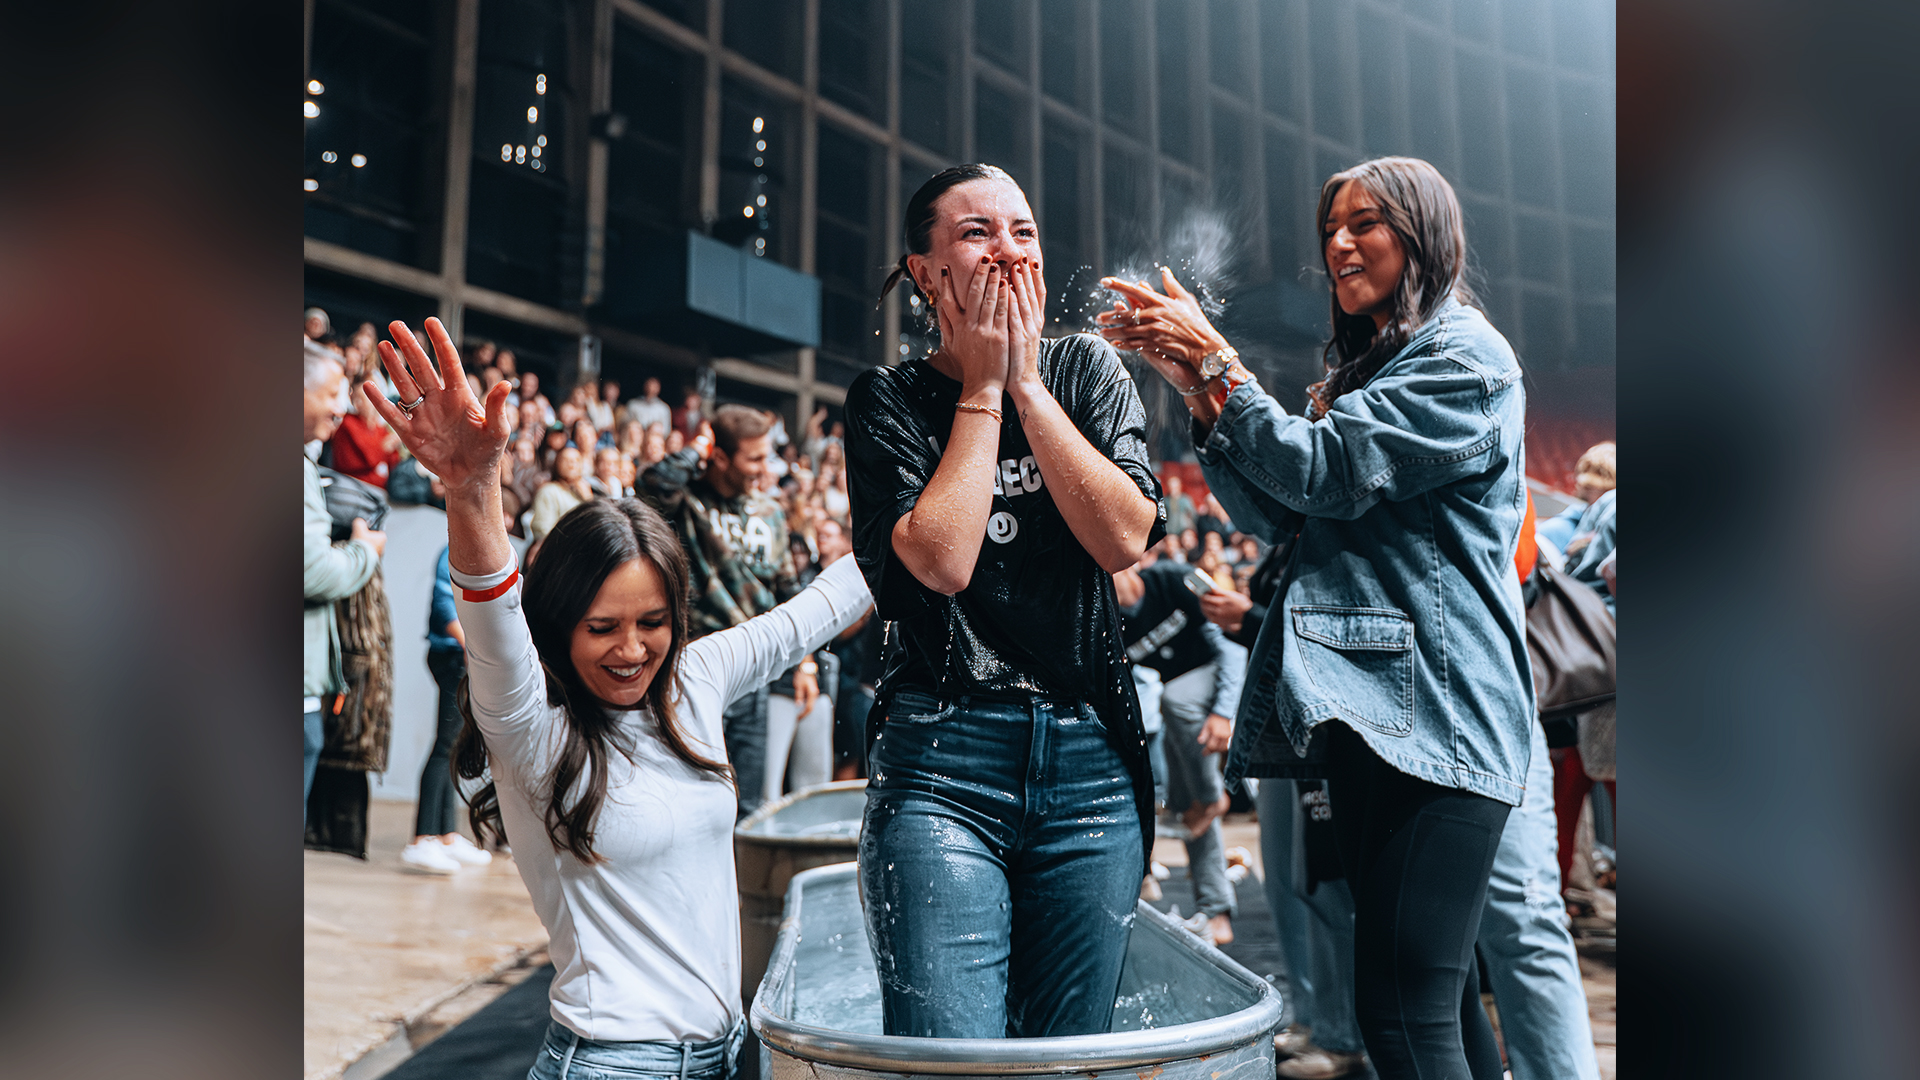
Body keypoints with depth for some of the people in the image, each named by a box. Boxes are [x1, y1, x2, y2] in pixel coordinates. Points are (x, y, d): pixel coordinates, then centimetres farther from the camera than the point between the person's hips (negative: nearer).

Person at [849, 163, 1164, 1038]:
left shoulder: (1087, 369, 8)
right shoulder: (888, 401, 2)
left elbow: (1125, 538, -7)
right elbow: (943, 558, -15)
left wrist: (1026, 383, -7)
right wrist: (983, 387, -7)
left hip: (1091, 761, 3)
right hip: (943, 767, -2)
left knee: (1069, 1053, 12)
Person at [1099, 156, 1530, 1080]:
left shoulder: (1464, 356, -3)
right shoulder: (1361, 371, 23)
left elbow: (1323, 472, -14)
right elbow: (1277, 516, 13)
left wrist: (1214, 359, -9)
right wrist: (1193, 385, 3)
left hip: (1433, 712, -8)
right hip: (1363, 709, 9)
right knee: (1438, 993, 14)